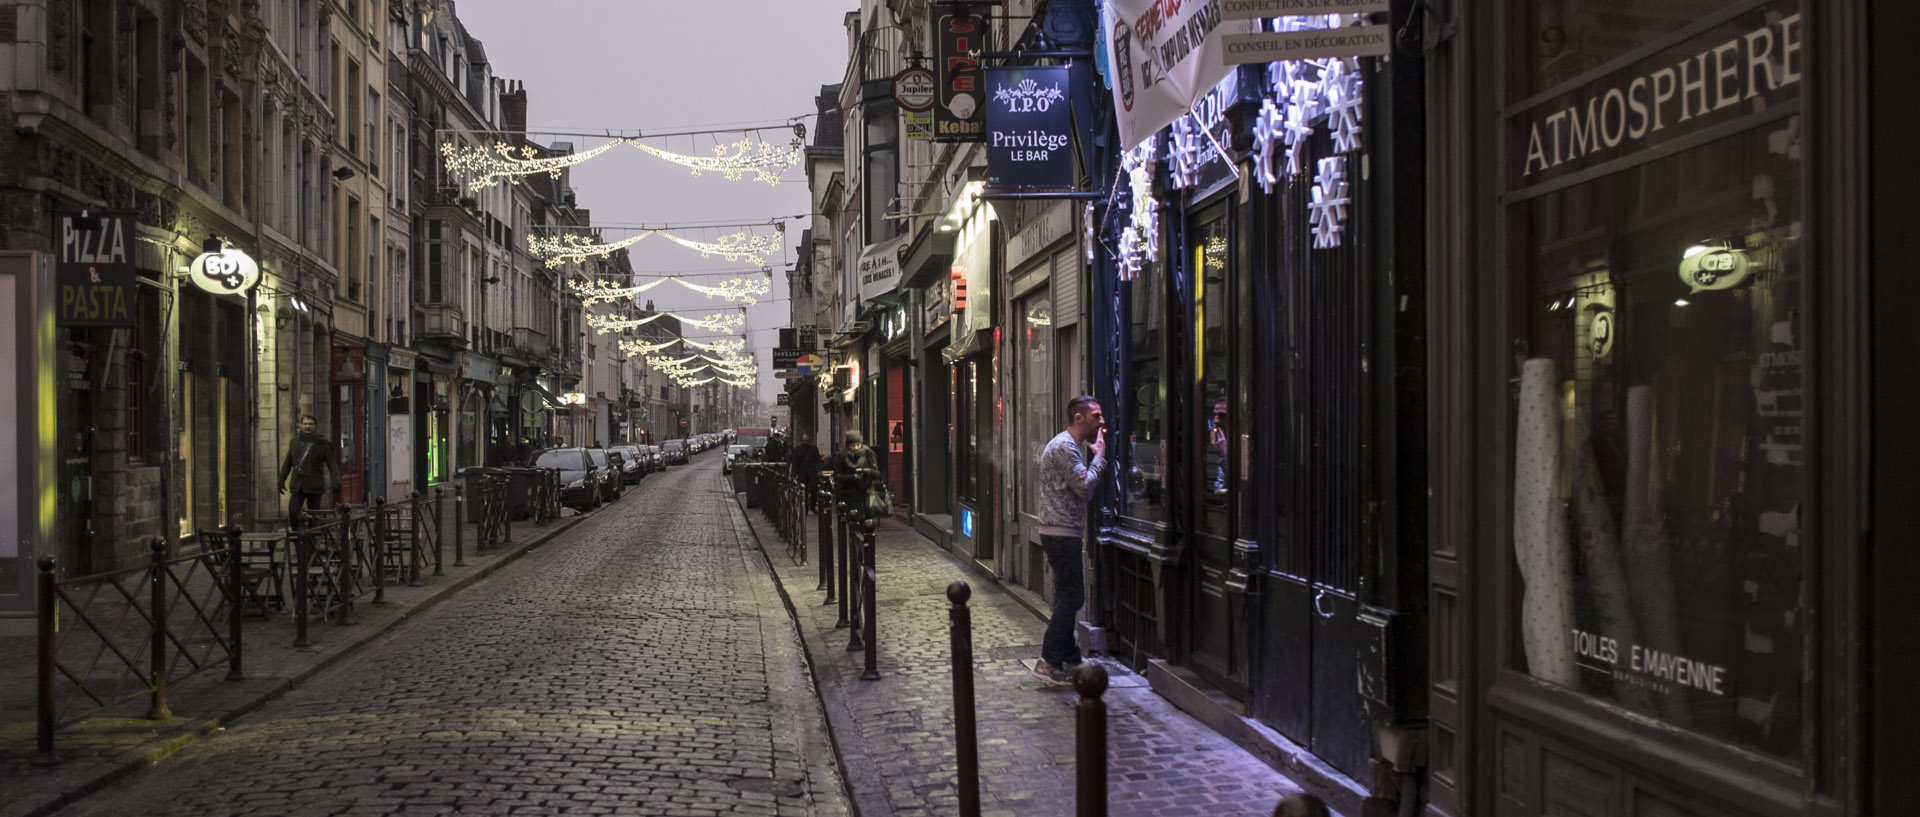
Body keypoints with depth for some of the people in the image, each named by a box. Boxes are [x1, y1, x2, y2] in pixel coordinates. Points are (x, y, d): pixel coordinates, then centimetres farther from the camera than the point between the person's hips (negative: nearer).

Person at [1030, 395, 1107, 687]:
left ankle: (1068, 658, 20)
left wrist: (1095, 455, 11)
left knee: (1067, 597, 14)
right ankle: (1048, 662, -9)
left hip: (1062, 533, 11)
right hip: (1062, 534, -11)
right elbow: (1084, 486, -19)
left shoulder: (1069, 445, 19)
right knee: (1071, 597, -10)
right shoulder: (1065, 447, -15)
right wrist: (1099, 456, -10)